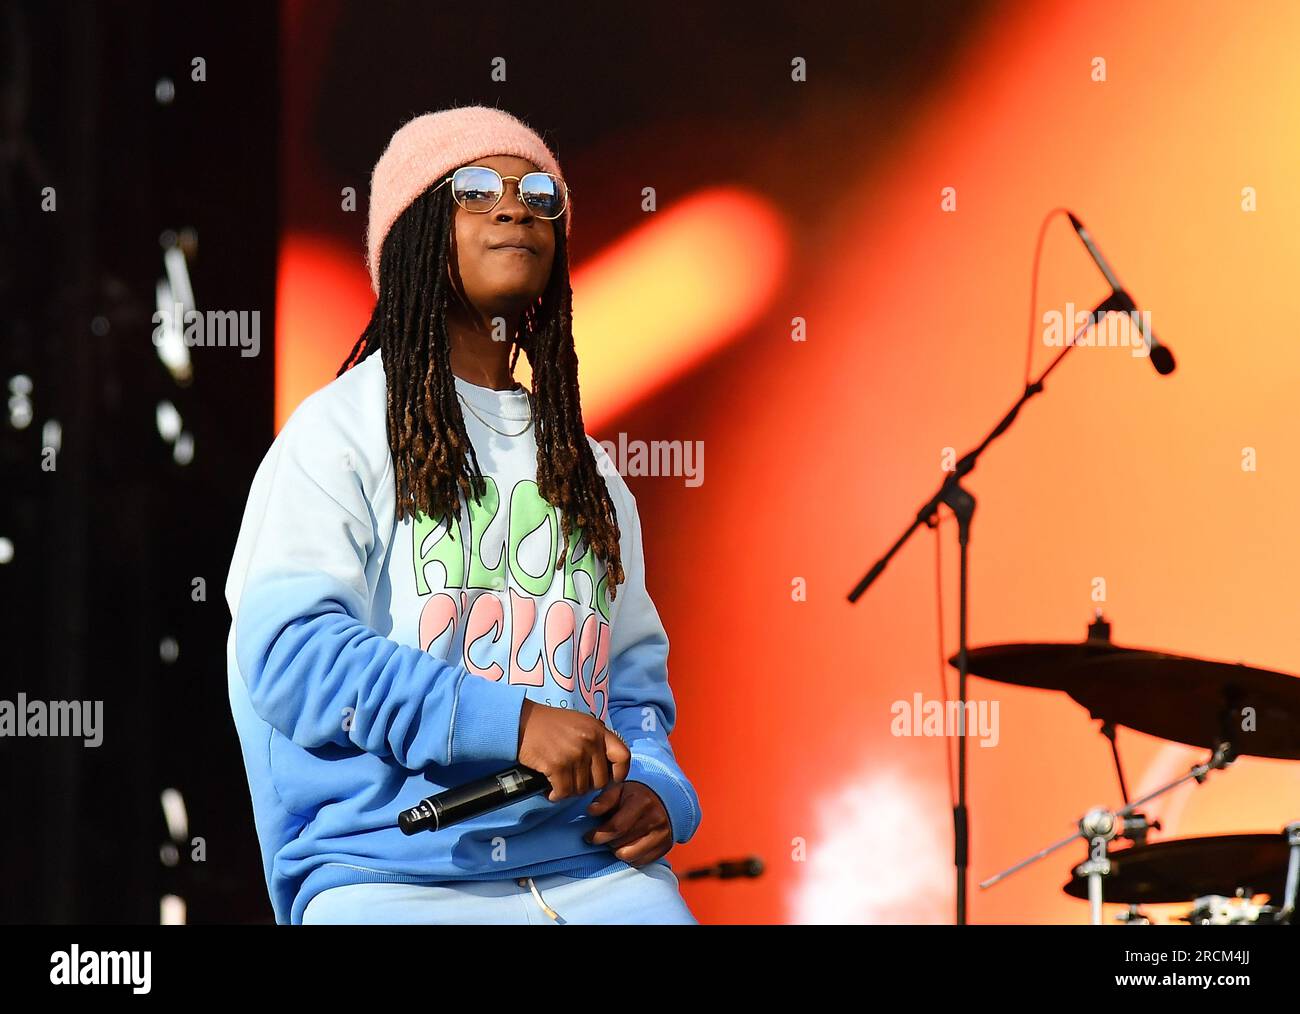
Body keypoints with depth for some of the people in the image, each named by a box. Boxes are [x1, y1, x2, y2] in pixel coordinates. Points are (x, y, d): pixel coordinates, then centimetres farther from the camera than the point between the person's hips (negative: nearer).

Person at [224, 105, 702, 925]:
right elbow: (287, 650, -8)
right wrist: (508, 722, -16)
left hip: (592, 865, 5)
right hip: (391, 868, -4)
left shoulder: (587, 470, 23)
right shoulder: (341, 431, 5)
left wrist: (657, 788, 1)